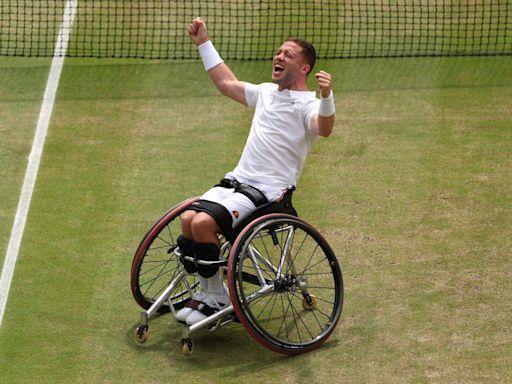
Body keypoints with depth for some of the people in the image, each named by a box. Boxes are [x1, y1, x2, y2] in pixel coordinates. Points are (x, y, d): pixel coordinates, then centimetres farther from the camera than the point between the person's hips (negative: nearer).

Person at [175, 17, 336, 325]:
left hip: (269, 190, -8)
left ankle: (219, 299, -8)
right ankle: (207, 291, 0)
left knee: (204, 224, -26)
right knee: (188, 219, -14)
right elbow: (227, 83, 34)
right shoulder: (266, 92, 18)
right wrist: (204, 42, 34)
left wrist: (326, 96, -50)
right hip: (237, 180, 8)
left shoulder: (307, 104, -8)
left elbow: (324, 128, -31)